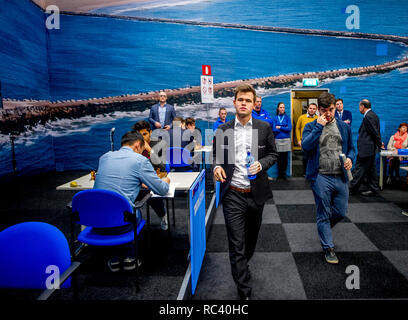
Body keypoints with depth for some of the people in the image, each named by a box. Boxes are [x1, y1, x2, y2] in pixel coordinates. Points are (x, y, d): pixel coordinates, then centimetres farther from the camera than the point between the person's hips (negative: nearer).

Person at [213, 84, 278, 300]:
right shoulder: (222, 130, 1)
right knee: (236, 245, -1)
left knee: (252, 237, 21)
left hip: (256, 193, 2)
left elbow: (273, 154, 6)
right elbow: (216, 155, 10)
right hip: (233, 195, -1)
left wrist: (261, 164, -14)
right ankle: (244, 292, 10)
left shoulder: (264, 128, 1)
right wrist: (217, 166, -12)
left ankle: (243, 264, 51)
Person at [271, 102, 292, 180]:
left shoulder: (287, 118, 9)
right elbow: (274, 130, -4)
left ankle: (284, 173, 9)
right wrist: (284, 128, -6)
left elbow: (289, 128, -4)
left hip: (286, 139, 0)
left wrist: (279, 127, -5)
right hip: (277, 140, 0)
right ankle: (279, 173, 11)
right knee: (279, 158, 0)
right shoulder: (274, 118, 8)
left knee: (285, 157, 0)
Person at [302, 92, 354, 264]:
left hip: (341, 177, 4)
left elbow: (351, 147, 18)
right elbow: (306, 146, -17)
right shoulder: (311, 126, 0)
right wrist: (319, 126, -19)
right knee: (323, 214, 5)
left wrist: (350, 158, -3)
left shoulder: (344, 127, 10)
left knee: (341, 212, 11)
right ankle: (328, 248, 19)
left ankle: (323, 229, 42)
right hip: (321, 177, -4)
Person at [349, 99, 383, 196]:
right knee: (370, 169, 14)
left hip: (366, 148, -10)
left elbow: (375, 132, -18)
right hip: (371, 148, 10)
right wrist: (379, 143, 16)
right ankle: (373, 189, 20)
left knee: (359, 168, -3)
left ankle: (352, 189, 4)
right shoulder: (373, 115, 14)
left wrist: (379, 144, -7)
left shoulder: (368, 117, -18)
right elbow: (375, 132, 16)